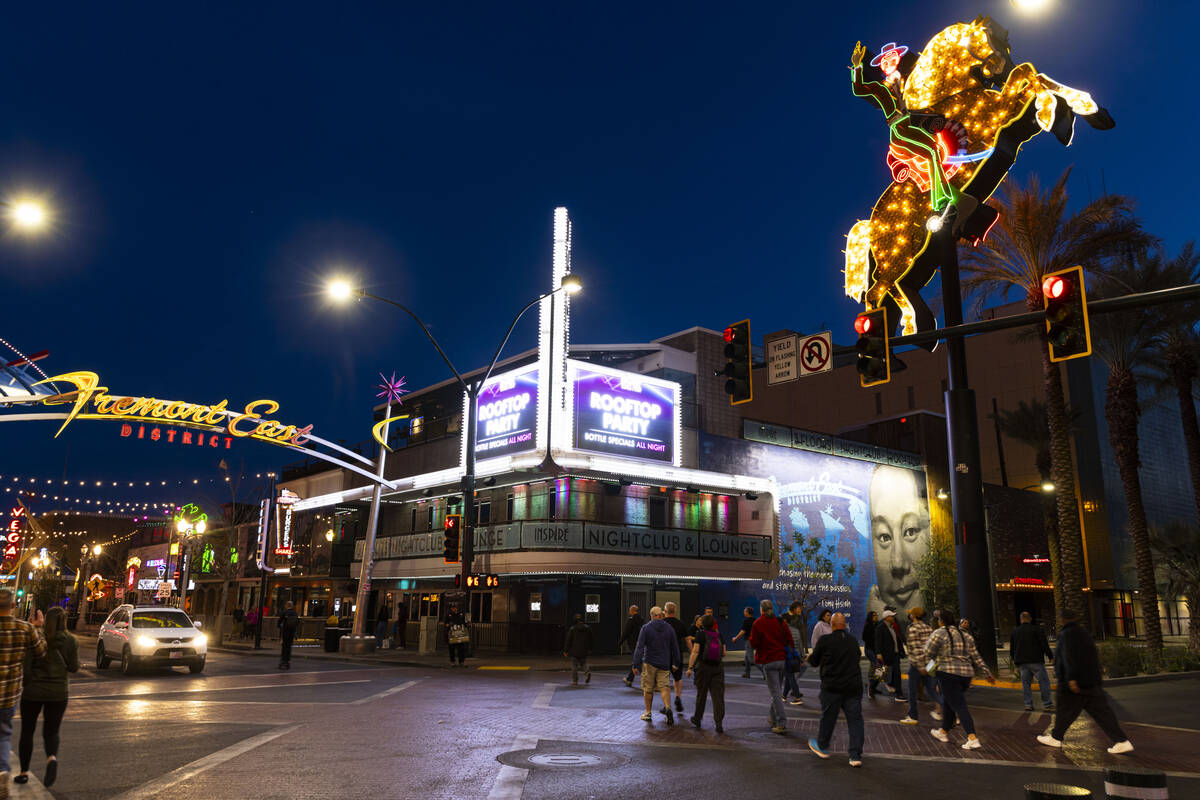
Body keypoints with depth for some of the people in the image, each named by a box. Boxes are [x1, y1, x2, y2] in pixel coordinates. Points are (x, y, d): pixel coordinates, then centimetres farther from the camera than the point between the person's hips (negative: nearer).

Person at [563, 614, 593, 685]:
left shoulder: (572, 629, -10)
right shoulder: (588, 628, 0)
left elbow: (568, 641, -7)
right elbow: (590, 640, 6)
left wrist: (565, 650, 1)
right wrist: (590, 650, 16)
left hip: (574, 651, -3)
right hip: (584, 651, 3)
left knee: (574, 666, 7)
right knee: (583, 663, 18)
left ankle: (575, 681, 5)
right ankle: (587, 671, -12)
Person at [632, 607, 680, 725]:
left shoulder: (646, 628, -6)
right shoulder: (669, 628, 3)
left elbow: (640, 647, -11)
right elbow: (675, 648, 9)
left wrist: (635, 665, -11)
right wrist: (676, 663, 19)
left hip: (649, 663, -2)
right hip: (664, 663, 2)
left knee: (648, 688, 10)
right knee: (665, 687, 1)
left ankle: (648, 713, 18)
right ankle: (668, 708, -21)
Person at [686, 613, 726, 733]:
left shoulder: (700, 634, -6)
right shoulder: (719, 635, 5)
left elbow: (695, 651, -13)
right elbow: (724, 653, 6)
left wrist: (690, 667, -14)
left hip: (703, 666, -2)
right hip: (718, 667, 2)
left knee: (701, 694, 13)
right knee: (718, 695, -1)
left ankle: (697, 719, 29)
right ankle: (718, 723, -9)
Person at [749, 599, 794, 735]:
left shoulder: (758, 624, -8)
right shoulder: (780, 622, 4)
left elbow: (753, 643, -9)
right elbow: (790, 641, 3)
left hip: (768, 661, -5)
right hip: (782, 659, 5)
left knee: (775, 692, -3)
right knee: (777, 690, 19)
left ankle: (782, 724, -5)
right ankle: (772, 716, 31)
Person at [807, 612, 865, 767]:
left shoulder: (825, 640, -9)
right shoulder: (853, 641, 6)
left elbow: (814, 661, 0)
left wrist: (810, 656, 22)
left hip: (832, 687, -3)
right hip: (854, 686, 3)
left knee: (828, 718, 12)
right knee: (855, 719, 5)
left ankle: (822, 747, 29)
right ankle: (856, 756, 2)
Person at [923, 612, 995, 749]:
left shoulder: (938, 634, -6)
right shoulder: (966, 635, 13)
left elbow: (928, 655, -4)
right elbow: (976, 657, 11)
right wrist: (987, 672, 14)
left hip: (948, 673, -7)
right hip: (967, 673, 7)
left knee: (959, 706, -6)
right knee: (948, 702, 21)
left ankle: (973, 739, -16)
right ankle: (943, 732, 33)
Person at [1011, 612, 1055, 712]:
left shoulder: (1014, 631, 10)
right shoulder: (1037, 629, -4)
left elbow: (1011, 648, 16)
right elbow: (1044, 645, -8)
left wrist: (1015, 660, 26)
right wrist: (1050, 657, 2)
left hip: (1022, 662, 4)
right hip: (1035, 661, -4)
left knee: (1026, 682, 8)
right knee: (1044, 681, 3)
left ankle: (1028, 704, 3)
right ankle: (1047, 703, 1)